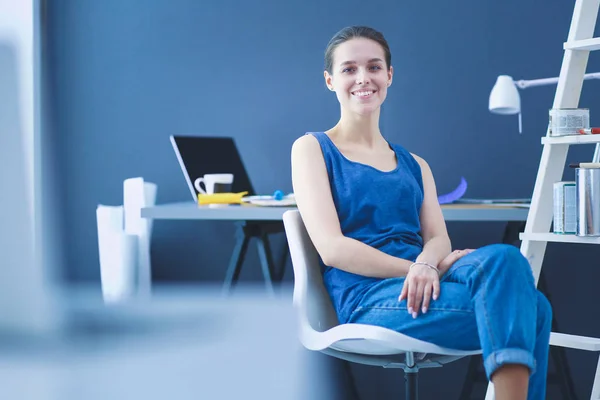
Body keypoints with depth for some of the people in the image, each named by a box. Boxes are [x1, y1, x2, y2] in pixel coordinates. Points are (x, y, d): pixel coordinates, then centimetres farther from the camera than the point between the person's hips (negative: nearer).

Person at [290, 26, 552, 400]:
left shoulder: (414, 165, 24)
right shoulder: (313, 148, 8)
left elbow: (439, 239, 9)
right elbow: (332, 248, -5)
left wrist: (426, 266, -16)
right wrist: (421, 268, -13)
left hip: (422, 287, 5)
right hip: (368, 299, -5)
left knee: (505, 258, -30)